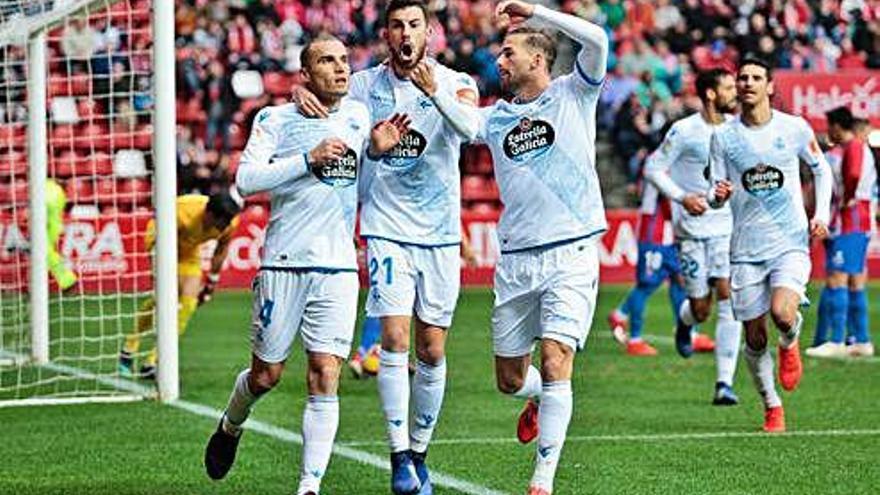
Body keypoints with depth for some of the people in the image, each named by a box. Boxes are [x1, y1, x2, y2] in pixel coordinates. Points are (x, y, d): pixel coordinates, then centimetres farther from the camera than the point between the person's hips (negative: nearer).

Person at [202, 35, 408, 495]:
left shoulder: (359, 115, 11)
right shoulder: (276, 119, 0)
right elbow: (246, 178, -11)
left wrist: (377, 149, 5)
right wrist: (309, 159, -18)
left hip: (338, 267, 2)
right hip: (283, 264, -2)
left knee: (325, 378, -8)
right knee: (266, 375, 7)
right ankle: (230, 427, 39)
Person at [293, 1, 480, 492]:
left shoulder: (456, 84, -3)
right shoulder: (366, 85, 2)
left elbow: (471, 126, -22)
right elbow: (320, 94, 12)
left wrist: (436, 94, -41)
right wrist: (302, 93, -12)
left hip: (440, 235, 0)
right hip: (387, 229, 0)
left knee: (432, 351, 5)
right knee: (394, 337, -14)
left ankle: (419, 452, 20)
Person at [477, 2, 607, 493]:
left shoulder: (573, 95, 2)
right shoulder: (495, 117, 14)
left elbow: (596, 40, -12)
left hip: (572, 253, -5)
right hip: (516, 259, 5)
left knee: (555, 361, -17)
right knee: (509, 378, 8)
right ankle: (539, 399, 45)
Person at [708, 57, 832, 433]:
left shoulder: (794, 129, 0)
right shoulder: (723, 137, 0)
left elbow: (821, 169, 15)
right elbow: (715, 196, 2)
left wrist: (821, 213, 3)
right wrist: (718, 195, -21)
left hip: (791, 242, -1)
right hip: (747, 249, 1)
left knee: (782, 313, -26)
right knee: (754, 338, 3)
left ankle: (790, 345, 11)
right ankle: (771, 407, 24)